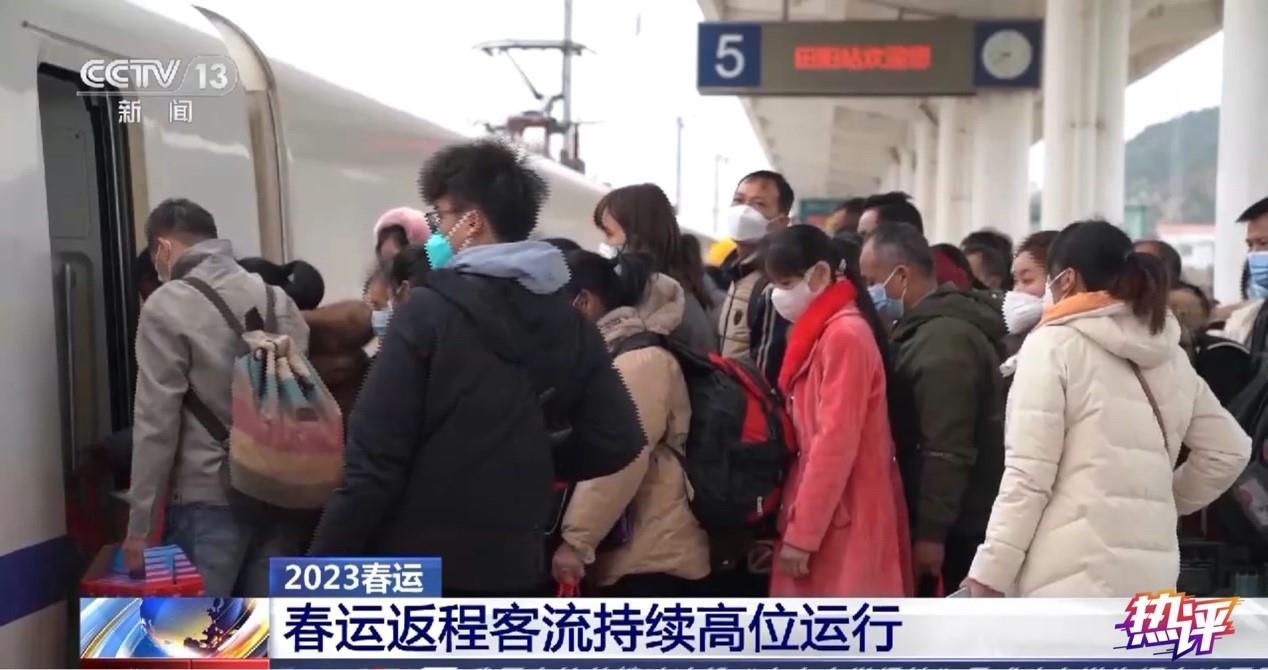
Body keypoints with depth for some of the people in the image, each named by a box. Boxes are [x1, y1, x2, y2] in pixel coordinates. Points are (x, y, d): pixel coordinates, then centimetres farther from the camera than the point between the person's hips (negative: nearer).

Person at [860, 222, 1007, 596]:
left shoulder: (943, 340, -19)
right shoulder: (935, 328, 14)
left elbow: (948, 450, -24)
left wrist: (931, 531, -22)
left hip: (957, 528, -10)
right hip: (959, 521, 10)